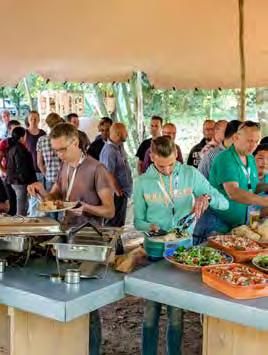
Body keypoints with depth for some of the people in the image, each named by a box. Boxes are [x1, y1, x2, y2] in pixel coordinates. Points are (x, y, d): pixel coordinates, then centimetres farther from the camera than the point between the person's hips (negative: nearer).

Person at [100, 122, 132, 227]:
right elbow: (109, 174, -26)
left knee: (120, 224, 18)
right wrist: (118, 192, -18)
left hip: (123, 192, 10)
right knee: (114, 225, -1)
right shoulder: (109, 150, -23)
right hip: (117, 194, -10)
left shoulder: (120, 146, 6)